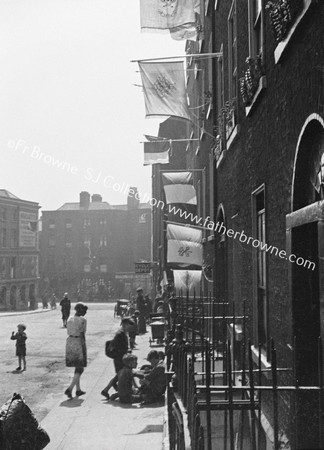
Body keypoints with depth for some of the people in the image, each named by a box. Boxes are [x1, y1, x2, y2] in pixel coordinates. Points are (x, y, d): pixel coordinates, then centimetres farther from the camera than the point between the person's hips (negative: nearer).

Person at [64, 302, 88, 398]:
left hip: (70, 343, 7)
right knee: (80, 369, 2)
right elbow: (82, 335, -11)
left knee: (77, 368, 19)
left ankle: (78, 389, 24)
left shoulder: (70, 319, 8)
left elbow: (68, 333, 10)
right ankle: (69, 389, -11)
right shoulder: (82, 320, -12)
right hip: (78, 343, -7)